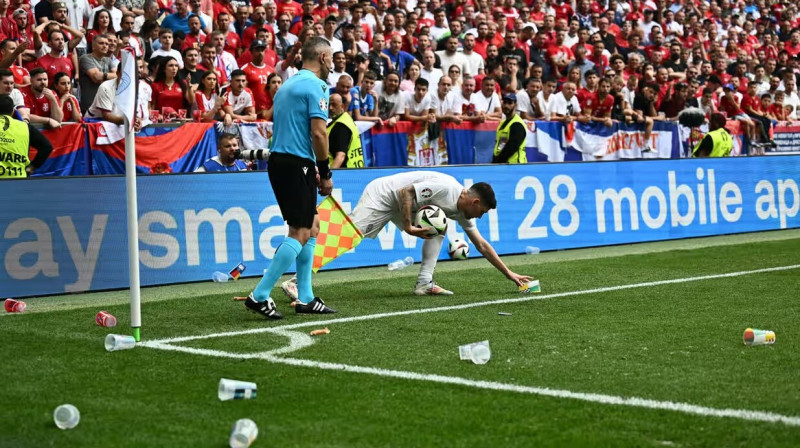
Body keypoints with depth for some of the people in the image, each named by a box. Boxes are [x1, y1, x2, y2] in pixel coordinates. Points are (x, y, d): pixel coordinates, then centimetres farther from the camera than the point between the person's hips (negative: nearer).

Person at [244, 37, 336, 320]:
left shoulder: (287, 85, 20)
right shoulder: (315, 85, -9)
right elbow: (318, 132, -17)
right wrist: (325, 173, -9)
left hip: (279, 159, 10)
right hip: (296, 163, -10)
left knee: (311, 227, 14)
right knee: (300, 233, -7)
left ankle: (305, 298, 15)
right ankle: (260, 296, -11)